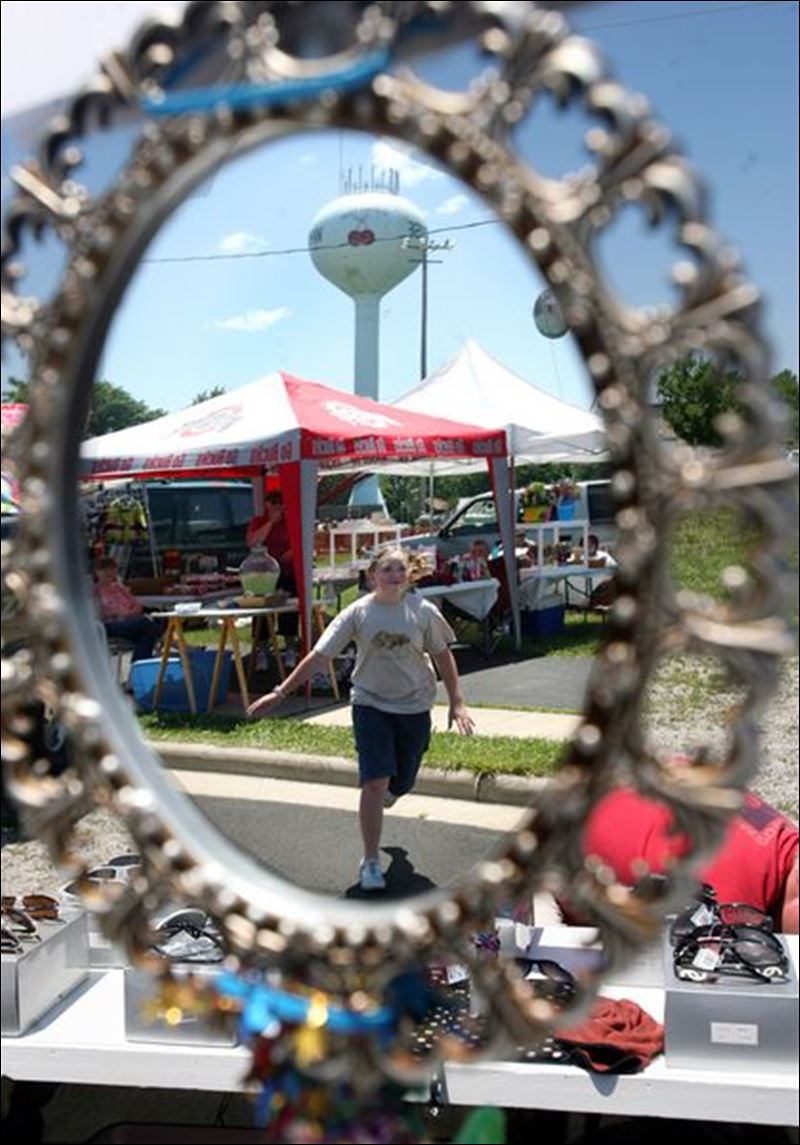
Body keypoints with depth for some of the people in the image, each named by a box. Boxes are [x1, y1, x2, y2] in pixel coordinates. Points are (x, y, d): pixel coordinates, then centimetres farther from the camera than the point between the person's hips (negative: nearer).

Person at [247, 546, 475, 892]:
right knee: (374, 783, -11)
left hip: (414, 707, 2)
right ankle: (370, 862, 4)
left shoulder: (423, 611, -7)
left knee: (401, 782, 12)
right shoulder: (358, 612, -10)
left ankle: (387, 794, 52)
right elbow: (320, 655, -11)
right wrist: (281, 691, -14)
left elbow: (443, 655, 4)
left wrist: (456, 702, 1)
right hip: (371, 704, -2)